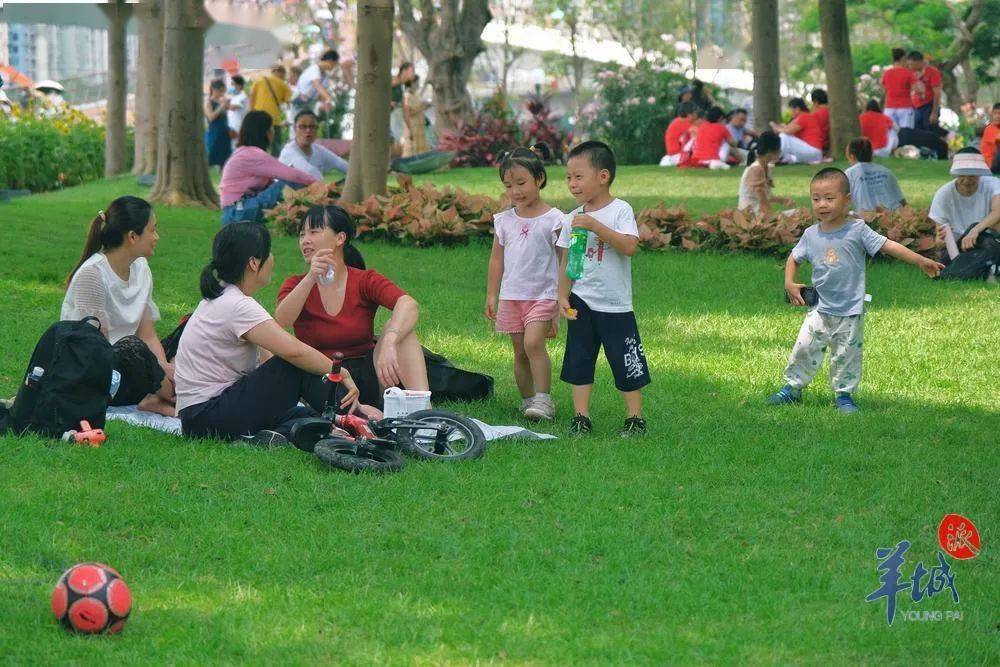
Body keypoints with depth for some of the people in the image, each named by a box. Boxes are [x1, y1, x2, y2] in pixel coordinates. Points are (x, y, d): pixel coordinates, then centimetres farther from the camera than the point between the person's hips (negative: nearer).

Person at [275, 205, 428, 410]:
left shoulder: (366, 281, 3)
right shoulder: (296, 285, 9)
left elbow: (410, 305, -19)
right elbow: (280, 322, -15)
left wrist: (388, 342, -39)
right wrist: (311, 278, -26)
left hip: (367, 376, 0)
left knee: (397, 327, -22)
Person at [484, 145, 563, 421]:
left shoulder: (553, 219, -6)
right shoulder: (504, 220, 8)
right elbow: (497, 259, 14)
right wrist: (492, 295, 12)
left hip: (543, 295, -5)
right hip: (512, 295, 5)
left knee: (533, 343, -21)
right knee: (520, 352, 7)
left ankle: (543, 399, -19)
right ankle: (527, 400, 16)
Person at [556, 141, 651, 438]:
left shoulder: (620, 211, -8)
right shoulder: (572, 219, 5)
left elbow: (630, 246, -24)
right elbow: (567, 261, 10)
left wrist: (595, 226, -29)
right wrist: (563, 297, 2)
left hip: (614, 303, -4)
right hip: (582, 301, 4)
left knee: (625, 364, 1)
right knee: (578, 360, 4)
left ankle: (635, 418, 12)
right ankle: (581, 417, 11)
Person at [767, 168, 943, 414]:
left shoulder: (857, 230, -10)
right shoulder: (811, 235, 0)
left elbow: (888, 246, -12)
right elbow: (794, 258, 15)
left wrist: (921, 261, -17)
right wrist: (790, 283, 0)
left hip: (850, 311, -2)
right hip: (820, 308, 2)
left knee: (847, 354, 4)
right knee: (804, 347, 1)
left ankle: (844, 394, 19)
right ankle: (792, 388, 17)